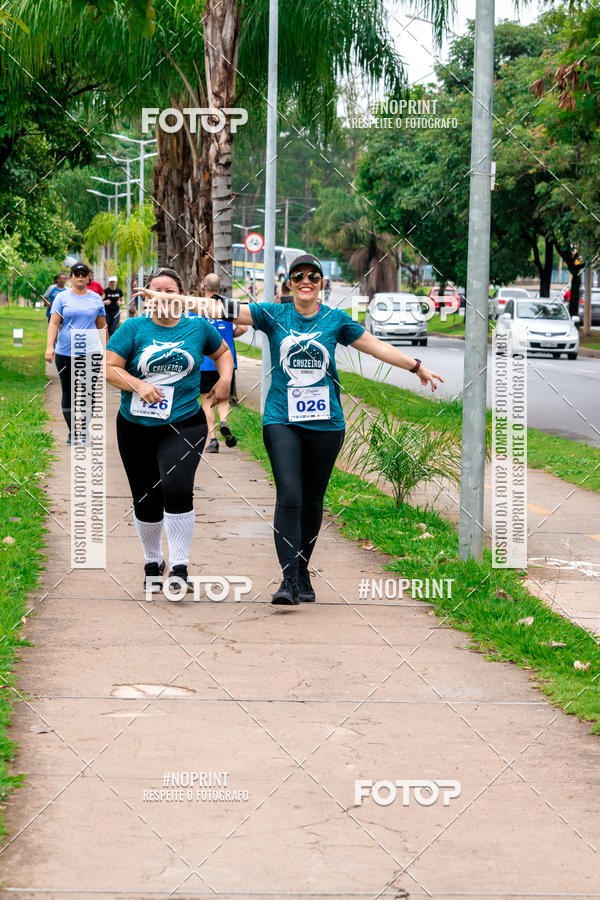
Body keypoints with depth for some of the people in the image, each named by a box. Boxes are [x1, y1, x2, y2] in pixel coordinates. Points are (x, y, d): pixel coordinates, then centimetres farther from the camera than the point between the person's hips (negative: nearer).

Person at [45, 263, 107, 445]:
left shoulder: (96, 299, 8)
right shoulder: (62, 297, 3)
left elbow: (102, 327, 14)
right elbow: (54, 323, -3)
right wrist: (49, 346, -14)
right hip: (65, 354, 0)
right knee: (68, 394, 6)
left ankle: (83, 431, 8)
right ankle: (72, 432, 16)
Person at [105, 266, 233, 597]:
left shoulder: (198, 328, 5)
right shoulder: (134, 328, -1)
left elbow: (222, 351, 23)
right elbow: (109, 368, -7)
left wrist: (225, 379, 5)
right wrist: (139, 385, -22)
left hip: (184, 424, -1)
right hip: (137, 427, 1)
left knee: (176, 488, -22)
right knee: (146, 499, 9)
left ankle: (180, 569, -16)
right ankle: (153, 562, 32)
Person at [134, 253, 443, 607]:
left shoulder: (336, 320, 6)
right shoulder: (273, 315, 2)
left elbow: (378, 346, 16)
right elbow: (227, 309, -5)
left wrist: (417, 367, 19)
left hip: (326, 423, 2)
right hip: (282, 421, -2)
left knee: (313, 501, 7)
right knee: (289, 497, -14)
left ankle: (303, 574, 23)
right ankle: (289, 581, -16)